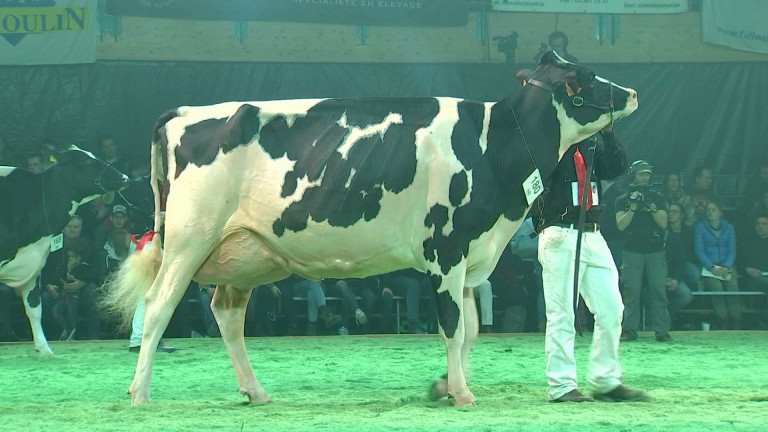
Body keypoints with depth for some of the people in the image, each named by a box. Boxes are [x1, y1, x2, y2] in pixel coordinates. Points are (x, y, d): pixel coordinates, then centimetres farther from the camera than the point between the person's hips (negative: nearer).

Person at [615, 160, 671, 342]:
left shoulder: (657, 198, 14)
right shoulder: (623, 200, 10)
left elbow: (663, 223, 4)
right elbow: (621, 225, -2)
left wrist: (651, 207, -9)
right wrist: (633, 206, -11)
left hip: (656, 251, 1)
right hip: (632, 251, -1)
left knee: (658, 290, -6)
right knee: (631, 291, -6)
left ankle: (662, 330, -5)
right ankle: (629, 330, -3)